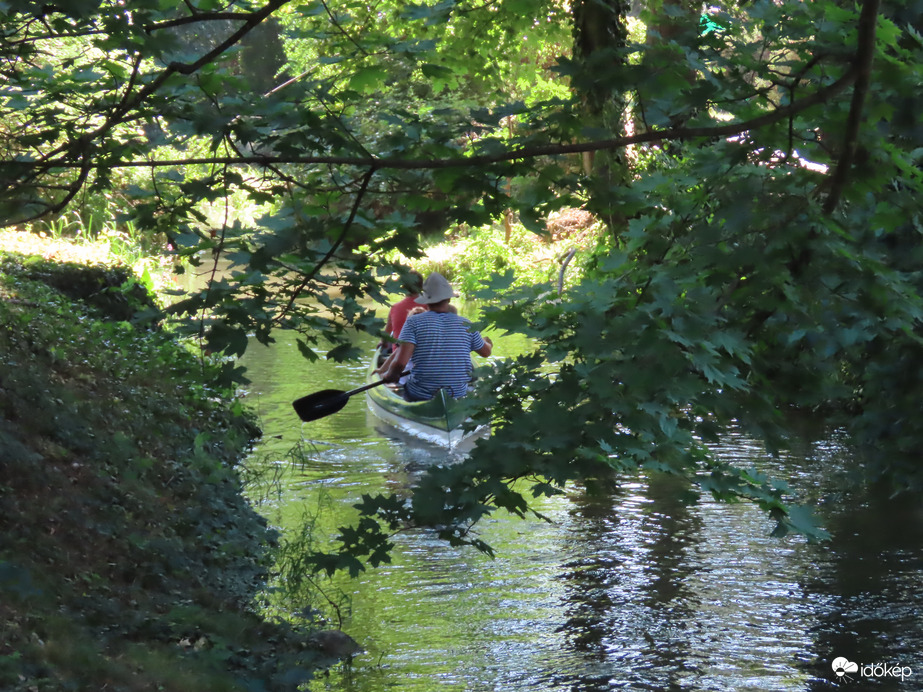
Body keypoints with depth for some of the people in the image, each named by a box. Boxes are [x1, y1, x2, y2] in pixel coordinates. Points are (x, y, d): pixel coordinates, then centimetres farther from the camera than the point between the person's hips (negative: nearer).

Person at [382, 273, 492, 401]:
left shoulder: (413, 322, -10)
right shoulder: (466, 325, -2)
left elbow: (400, 362, -21)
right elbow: (486, 352, 16)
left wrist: (388, 376, 0)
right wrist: (486, 342, 40)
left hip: (419, 397, -2)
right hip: (458, 397, 2)